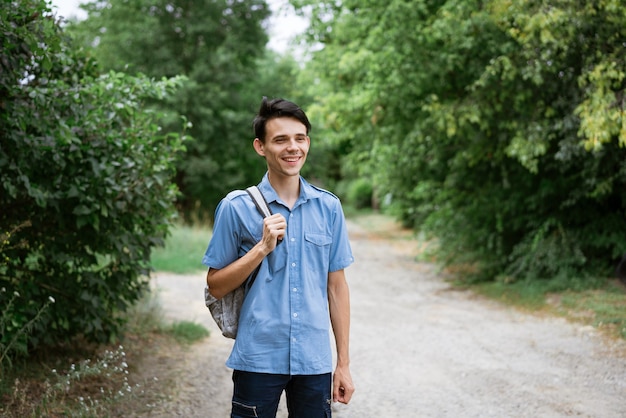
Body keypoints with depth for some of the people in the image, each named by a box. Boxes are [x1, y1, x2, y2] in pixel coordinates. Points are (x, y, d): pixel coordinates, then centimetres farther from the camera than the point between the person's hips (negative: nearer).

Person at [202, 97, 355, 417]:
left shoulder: (328, 207, 4)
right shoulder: (236, 207, -3)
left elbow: (336, 286, 8)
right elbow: (216, 286, 0)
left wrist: (343, 362, 7)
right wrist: (263, 247, -14)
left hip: (314, 362, 2)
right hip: (258, 359, -2)